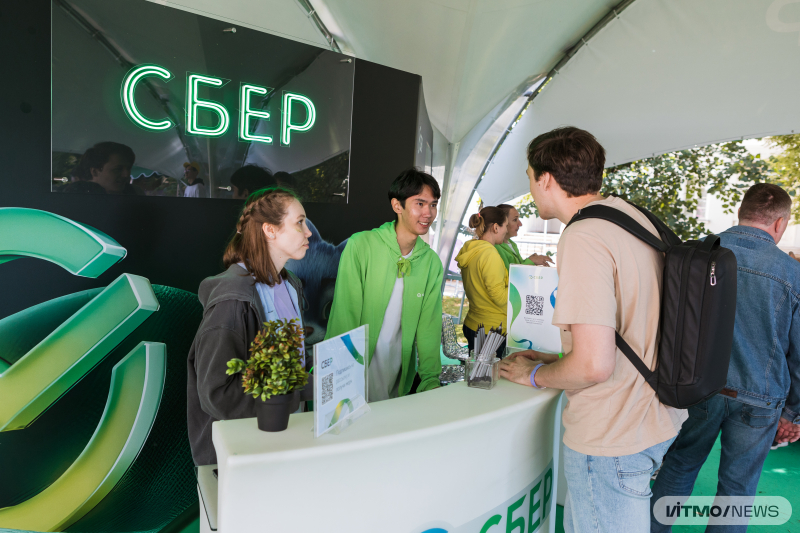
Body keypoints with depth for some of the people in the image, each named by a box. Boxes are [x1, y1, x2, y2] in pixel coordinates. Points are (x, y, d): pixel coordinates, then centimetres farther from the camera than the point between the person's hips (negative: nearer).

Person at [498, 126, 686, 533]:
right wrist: (555, 361, 15)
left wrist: (535, 374, -7)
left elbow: (594, 365, -28)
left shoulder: (583, 237, -24)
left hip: (612, 439, -9)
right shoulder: (634, 216, 7)